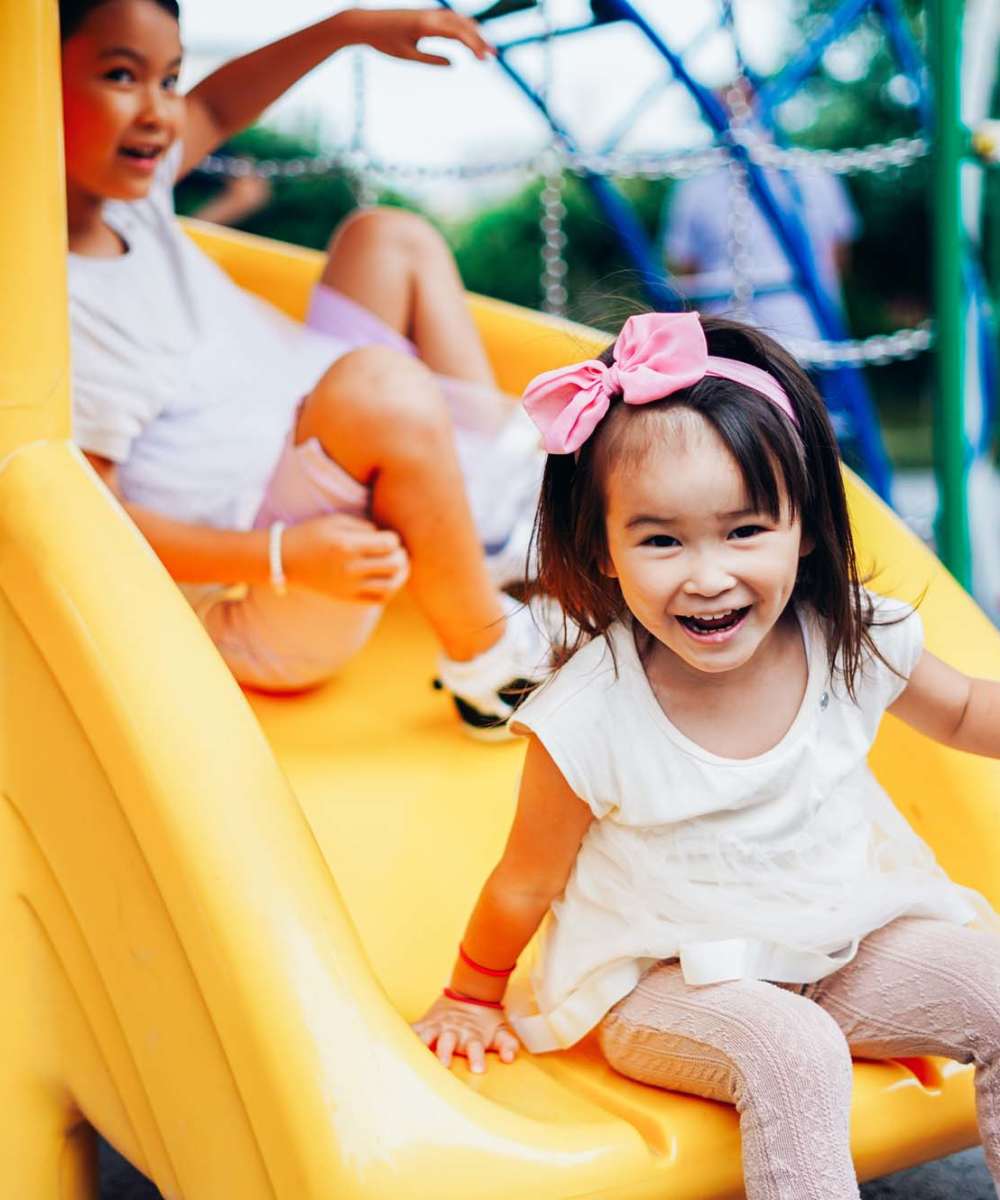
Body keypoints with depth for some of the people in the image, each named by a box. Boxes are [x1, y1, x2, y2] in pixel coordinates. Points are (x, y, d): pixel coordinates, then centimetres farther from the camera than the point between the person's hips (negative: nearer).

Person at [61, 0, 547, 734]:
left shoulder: (121, 191, 0)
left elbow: (215, 109, 20)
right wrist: (285, 557, -37)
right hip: (258, 623, -10)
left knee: (391, 239, 18)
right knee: (380, 384, -38)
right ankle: (488, 668, -19)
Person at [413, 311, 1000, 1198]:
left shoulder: (855, 646, -14)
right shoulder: (589, 721, -25)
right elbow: (527, 882, -8)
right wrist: (472, 998, 5)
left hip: (851, 945, 5)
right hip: (672, 984, -4)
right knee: (793, 1057, -31)